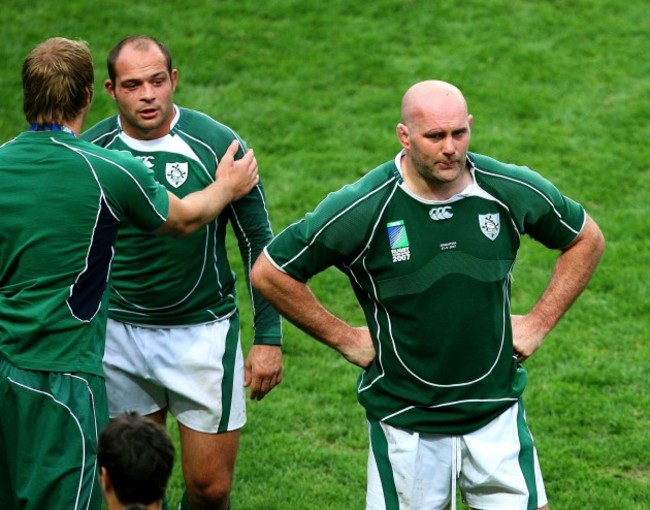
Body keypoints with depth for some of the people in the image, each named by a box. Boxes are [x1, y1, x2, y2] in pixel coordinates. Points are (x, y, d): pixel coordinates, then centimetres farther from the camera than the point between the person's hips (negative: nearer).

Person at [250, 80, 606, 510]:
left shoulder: (513, 191, -7)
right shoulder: (364, 208, -15)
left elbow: (587, 240, 12)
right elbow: (269, 273, -5)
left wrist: (540, 321, 5)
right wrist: (343, 338, -3)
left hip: (498, 415, 2)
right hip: (406, 425, -2)